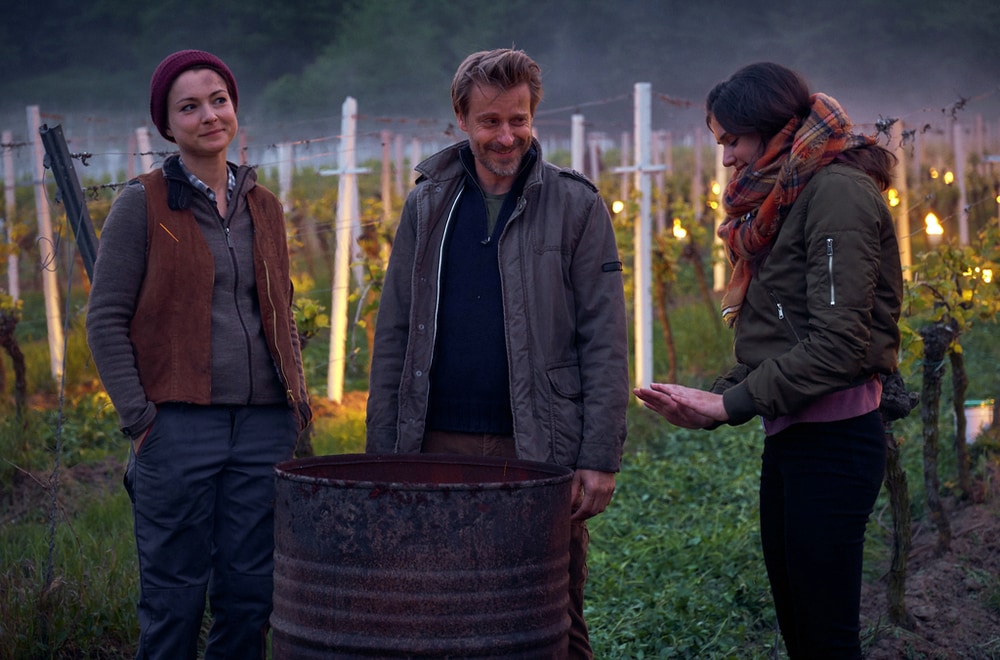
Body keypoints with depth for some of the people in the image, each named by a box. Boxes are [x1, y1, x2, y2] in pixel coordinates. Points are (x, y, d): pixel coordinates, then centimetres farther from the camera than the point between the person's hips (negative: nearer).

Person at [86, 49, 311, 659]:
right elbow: (105, 320, -3)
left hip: (265, 424, 4)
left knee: (251, 594, 7)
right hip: (179, 425, -4)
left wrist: (299, 401, 10)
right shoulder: (143, 204, -2)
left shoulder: (264, 206, 12)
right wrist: (139, 417, -9)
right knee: (175, 597, 1)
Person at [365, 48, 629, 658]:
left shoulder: (576, 206, 2)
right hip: (439, 447, 3)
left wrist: (601, 458, -8)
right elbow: (394, 336, 12)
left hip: (540, 450, -3)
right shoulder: (427, 205, 10)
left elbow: (605, 343, -1)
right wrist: (383, 451, 6)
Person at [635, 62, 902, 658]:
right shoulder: (785, 199, 19)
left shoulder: (838, 191, -12)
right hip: (788, 436, 10)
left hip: (832, 439, -10)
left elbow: (839, 341, -20)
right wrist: (714, 398, 4)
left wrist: (730, 405, -17)